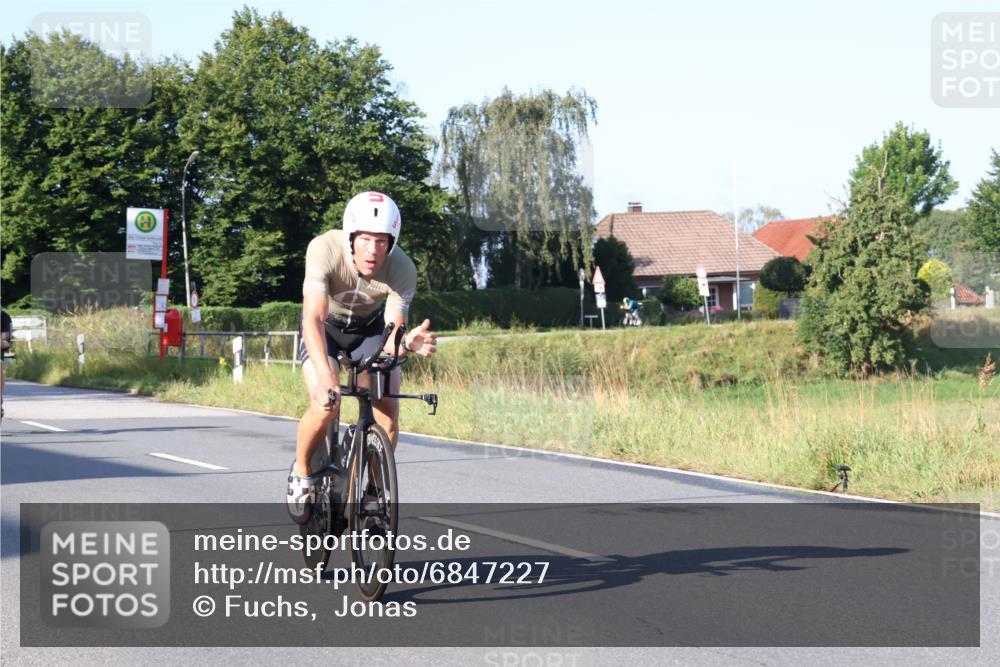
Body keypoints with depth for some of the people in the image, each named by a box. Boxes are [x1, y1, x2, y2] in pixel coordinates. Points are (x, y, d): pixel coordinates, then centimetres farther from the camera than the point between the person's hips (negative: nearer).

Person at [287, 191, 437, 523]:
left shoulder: (403, 270, -31)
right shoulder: (324, 250, -36)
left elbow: (390, 341, -30)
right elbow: (314, 319, -41)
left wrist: (408, 343, -54)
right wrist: (325, 377, -55)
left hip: (370, 326, 2)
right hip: (325, 325, -2)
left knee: (388, 414, -15)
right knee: (326, 405, -24)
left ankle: (375, 490, 8)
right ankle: (302, 473, 5)